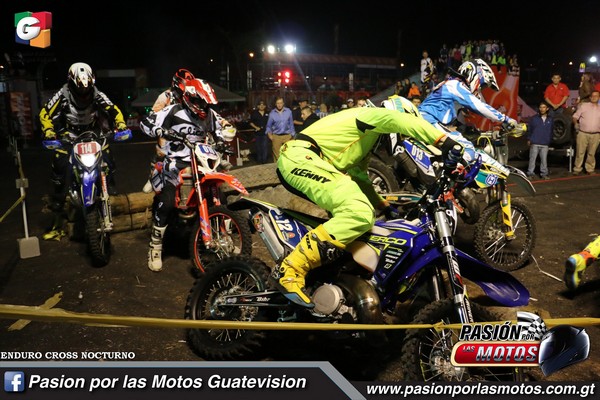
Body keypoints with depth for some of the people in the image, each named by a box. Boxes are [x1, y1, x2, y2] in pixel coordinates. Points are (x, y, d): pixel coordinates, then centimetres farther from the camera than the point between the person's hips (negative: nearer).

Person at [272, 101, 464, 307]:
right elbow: (407, 122, -14)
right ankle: (289, 271, -28)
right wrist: (446, 142, -21)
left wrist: (384, 206, 34)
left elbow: (359, 179, 38)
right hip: (300, 158, -11)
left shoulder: (364, 142, 34)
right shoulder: (372, 115, 5)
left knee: (361, 209, 23)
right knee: (360, 213, -27)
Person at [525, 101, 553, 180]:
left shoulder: (550, 119, 9)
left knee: (544, 159, 5)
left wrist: (549, 141, 14)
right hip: (535, 143, -2)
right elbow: (529, 129, 5)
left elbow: (551, 131, 14)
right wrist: (529, 139, 2)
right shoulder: (534, 118, 2)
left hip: (545, 144, 2)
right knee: (532, 158, 0)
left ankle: (544, 173, 15)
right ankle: (530, 173, 7)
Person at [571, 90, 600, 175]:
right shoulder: (584, 106, 4)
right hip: (582, 133, -2)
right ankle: (577, 169, 9)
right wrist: (576, 124, -12)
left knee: (591, 153, 8)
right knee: (580, 152, 0)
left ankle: (590, 169, 19)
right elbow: (575, 117, 4)